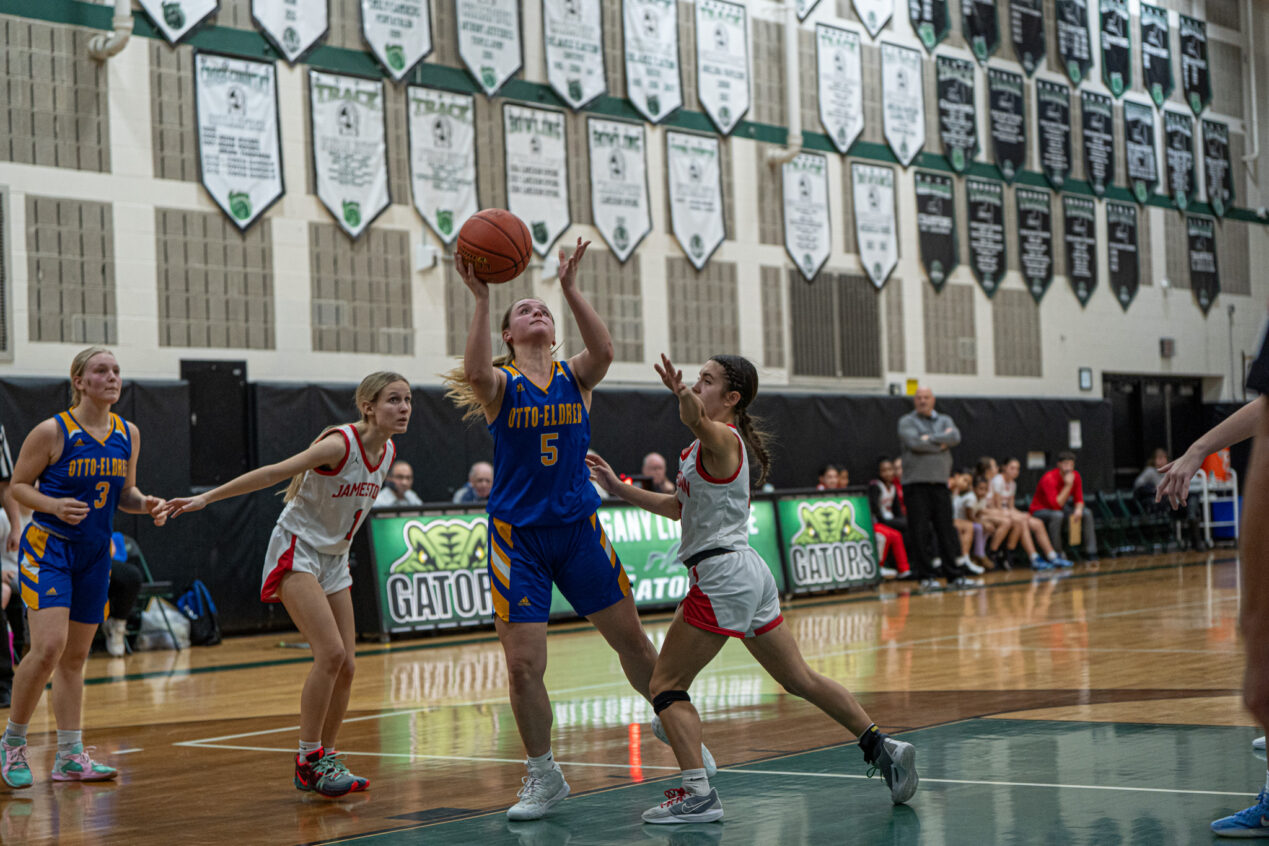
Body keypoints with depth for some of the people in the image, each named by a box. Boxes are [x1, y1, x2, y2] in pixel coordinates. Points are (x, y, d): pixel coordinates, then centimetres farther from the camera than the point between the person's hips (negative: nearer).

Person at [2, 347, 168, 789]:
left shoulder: (128, 434, 5)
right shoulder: (52, 432, -12)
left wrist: (146, 504, -5)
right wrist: (54, 506, -23)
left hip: (94, 554, 6)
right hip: (46, 548, -6)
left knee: (75, 657, 9)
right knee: (49, 647, -18)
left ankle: (69, 756, 13)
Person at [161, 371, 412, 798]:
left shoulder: (388, 452, 0)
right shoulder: (340, 444, -23)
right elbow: (272, 473, -21)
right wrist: (206, 498, -19)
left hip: (333, 559, 8)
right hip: (296, 550, -8)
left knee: (345, 666, 2)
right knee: (331, 653, -19)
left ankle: (324, 759, 15)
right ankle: (308, 759, -9)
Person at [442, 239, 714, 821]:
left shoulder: (575, 377, 4)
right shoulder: (500, 385, -2)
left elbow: (603, 350, -19)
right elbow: (475, 371, -28)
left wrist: (570, 289, -25)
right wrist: (480, 299, -29)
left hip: (579, 527, 2)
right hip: (517, 536, -2)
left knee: (631, 639, 10)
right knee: (523, 667, -7)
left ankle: (670, 721, 37)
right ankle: (543, 778, 11)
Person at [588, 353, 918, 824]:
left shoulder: (722, 438, -11)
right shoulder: (708, 444, 19)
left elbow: (697, 419, -38)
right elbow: (679, 507, 27)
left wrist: (682, 395, -59)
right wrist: (619, 489, 23)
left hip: (723, 574, -10)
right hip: (748, 572, 10)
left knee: (665, 686, -6)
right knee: (801, 680, 15)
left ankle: (698, 794, -14)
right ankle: (882, 747, 15)